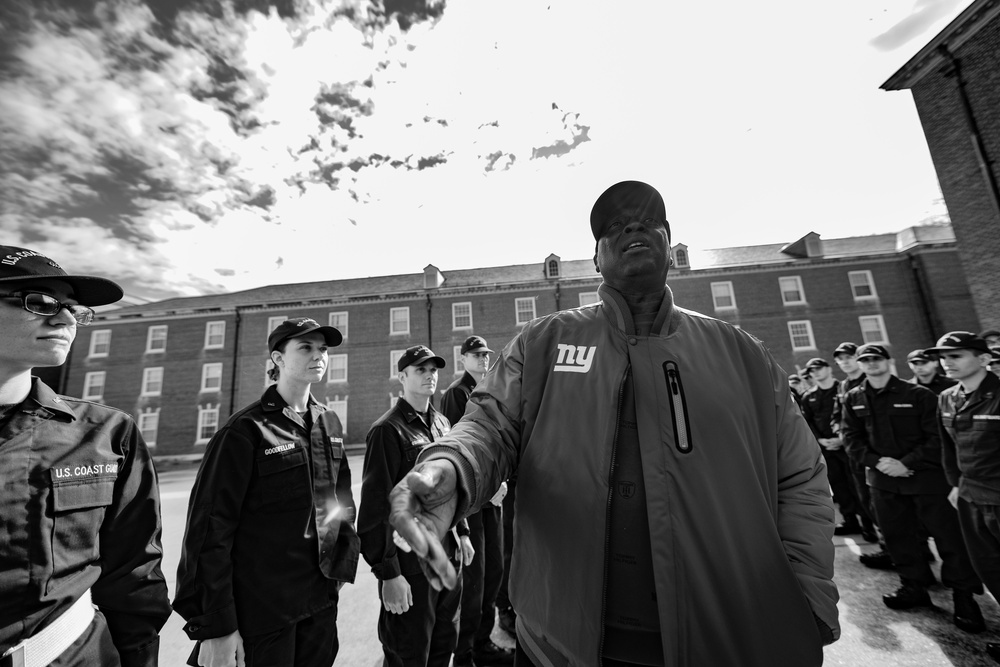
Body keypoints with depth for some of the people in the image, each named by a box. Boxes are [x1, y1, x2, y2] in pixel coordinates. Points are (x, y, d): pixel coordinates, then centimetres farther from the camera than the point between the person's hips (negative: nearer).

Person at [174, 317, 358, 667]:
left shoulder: (329, 423, 2)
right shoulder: (247, 429, -15)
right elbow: (211, 525, -15)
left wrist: (343, 560, 8)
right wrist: (215, 627, -15)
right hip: (261, 607, -5)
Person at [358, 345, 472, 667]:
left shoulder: (442, 424, 6)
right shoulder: (388, 430, -17)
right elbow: (375, 507, -18)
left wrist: (462, 531, 13)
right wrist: (388, 573, -17)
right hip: (410, 561, -6)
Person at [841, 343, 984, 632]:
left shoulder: (919, 394, -7)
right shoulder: (854, 399, 2)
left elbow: (938, 437, -9)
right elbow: (852, 438, 2)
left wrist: (907, 464, -16)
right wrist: (877, 461, -12)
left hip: (925, 475, -3)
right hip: (883, 478, 3)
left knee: (948, 534, 4)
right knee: (897, 535, 13)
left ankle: (963, 595, 23)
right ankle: (914, 586, 30)